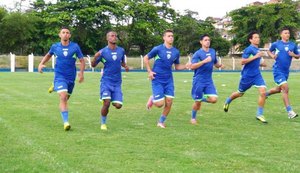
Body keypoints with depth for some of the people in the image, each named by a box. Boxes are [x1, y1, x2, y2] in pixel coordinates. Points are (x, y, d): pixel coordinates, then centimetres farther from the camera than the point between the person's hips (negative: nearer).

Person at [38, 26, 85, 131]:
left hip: (71, 77, 2)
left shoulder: (75, 46, -4)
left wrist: (81, 72, -16)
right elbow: (48, 55, 20)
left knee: (66, 98, 18)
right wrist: (41, 64, 5)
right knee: (63, 97, -20)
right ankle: (66, 122, -21)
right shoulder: (55, 47, 0)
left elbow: (82, 61, -1)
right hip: (59, 76, -2)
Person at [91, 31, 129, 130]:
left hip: (117, 82, 3)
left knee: (118, 105, -8)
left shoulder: (121, 51, 7)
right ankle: (103, 123, 5)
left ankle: (113, 101, 28)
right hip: (106, 81, -3)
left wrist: (125, 66, 1)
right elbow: (93, 65, 0)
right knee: (106, 103, -18)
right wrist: (95, 57, -20)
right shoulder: (103, 51, -4)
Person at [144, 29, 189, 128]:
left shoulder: (176, 52, 4)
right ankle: (152, 98, 27)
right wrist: (149, 71, -7)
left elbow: (177, 66, 15)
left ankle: (161, 122, 21)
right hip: (157, 80, -4)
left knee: (169, 103, -1)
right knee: (160, 104, -9)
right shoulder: (158, 49, -8)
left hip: (169, 80, 4)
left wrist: (186, 66, -4)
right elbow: (146, 58, 2)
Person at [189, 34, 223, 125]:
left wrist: (220, 65, -1)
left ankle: (202, 99, 21)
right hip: (199, 81, -5)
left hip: (209, 81, 5)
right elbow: (192, 67, -19)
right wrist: (204, 61, -25)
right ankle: (193, 118, 24)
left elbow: (216, 63, 23)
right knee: (197, 101, 1)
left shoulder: (213, 51, 9)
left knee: (214, 99, -10)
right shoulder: (197, 53, -9)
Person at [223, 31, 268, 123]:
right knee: (240, 93, 13)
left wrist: (260, 63, 11)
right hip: (247, 75, -6)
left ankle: (259, 114, -6)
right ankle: (227, 102, 44)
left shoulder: (257, 49, 9)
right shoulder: (249, 49, -15)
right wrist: (256, 56, -25)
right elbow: (243, 61, -23)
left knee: (263, 92, -14)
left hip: (256, 74, 6)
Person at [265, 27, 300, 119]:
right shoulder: (276, 44, -2)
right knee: (285, 88, -17)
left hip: (286, 71, 5)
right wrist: (272, 56, -7)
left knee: (279, 89, 20)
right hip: (278, 70, -5)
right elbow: (269, 51, 14)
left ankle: (266, 94, 50)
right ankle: (290, 112, -15)